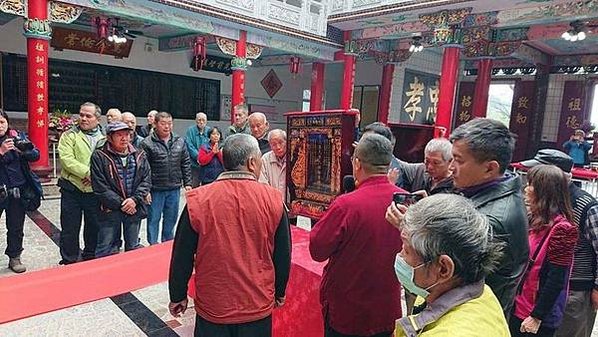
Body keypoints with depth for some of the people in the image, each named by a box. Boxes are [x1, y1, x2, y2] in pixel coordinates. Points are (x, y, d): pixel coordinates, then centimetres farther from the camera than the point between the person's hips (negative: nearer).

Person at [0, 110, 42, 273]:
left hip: (19, 190, 2)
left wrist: (23, 150, -22)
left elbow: (36, 155, -3)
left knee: (16, 227, 10)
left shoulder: (18, 136, 3)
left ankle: (14, 258, 23)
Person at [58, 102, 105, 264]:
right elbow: (66, 159, -12)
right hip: (72, 189, -2)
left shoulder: (105, 137, 7)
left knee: (94, 227, 13)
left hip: (95, 190, 2)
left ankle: (90, 258, 31)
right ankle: (69, 262, 21)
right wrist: (87, 172, -22)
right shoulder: (69, 135, 1)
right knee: (70, 228, 7)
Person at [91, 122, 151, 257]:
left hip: (135, 209, 3)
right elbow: (100, 187, -10)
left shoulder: (139, 155, 5)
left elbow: (146, 180, 2)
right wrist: (120, 203, -14)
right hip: (110, 209, -3)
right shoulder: (99, 156, -7)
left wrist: (134, 199, -12)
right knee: (106, 250, 6)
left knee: (133, 248, 16)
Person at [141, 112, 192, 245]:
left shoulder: (179, 142, 7)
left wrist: (187, 183, 7)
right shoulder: (147, 143, -7)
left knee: (171, 219, 15)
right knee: (153, 219, 6)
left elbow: (186, 164, 11)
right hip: (155, 189, -4)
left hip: (174, 189, 4)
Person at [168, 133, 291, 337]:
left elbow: (181, 257, -6)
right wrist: (280, 293, 13)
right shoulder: (272, 199, -12)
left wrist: (178, 296, 10)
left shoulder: (197, 200, -14)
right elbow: (283, 256, -3)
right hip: (259, 307, 1)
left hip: (212, 307, 0)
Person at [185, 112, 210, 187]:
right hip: (195, 164, -2)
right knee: (194, 185, 4)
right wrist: (198, 156, -17)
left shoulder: (209, 131, 5)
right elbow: (189, 146, -8)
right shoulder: (190, 130, -1)